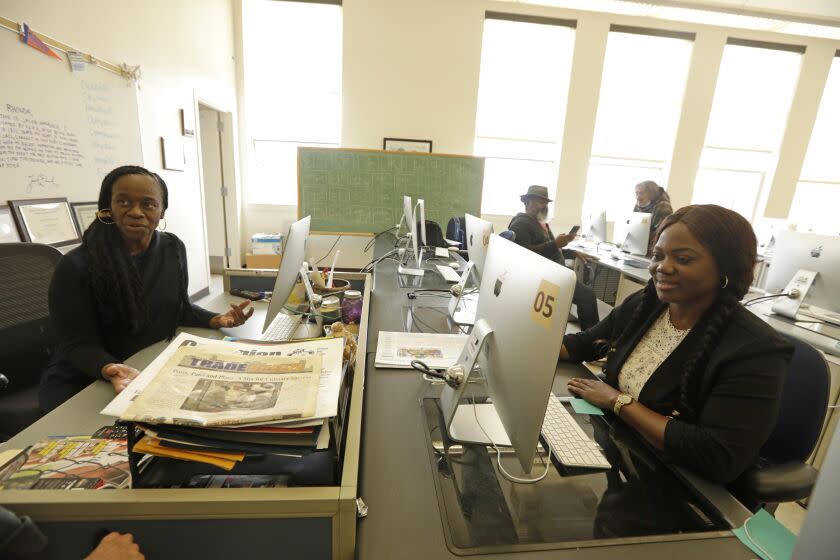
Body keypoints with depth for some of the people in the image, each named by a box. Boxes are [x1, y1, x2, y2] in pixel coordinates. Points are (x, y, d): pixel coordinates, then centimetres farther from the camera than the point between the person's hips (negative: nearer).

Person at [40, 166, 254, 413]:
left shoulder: (173, 249, -2)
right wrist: (112, 370, -34)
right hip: (82, 383, -4)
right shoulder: (75, 265, -15)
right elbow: (79, 344, -14)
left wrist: (216, 320, -8)